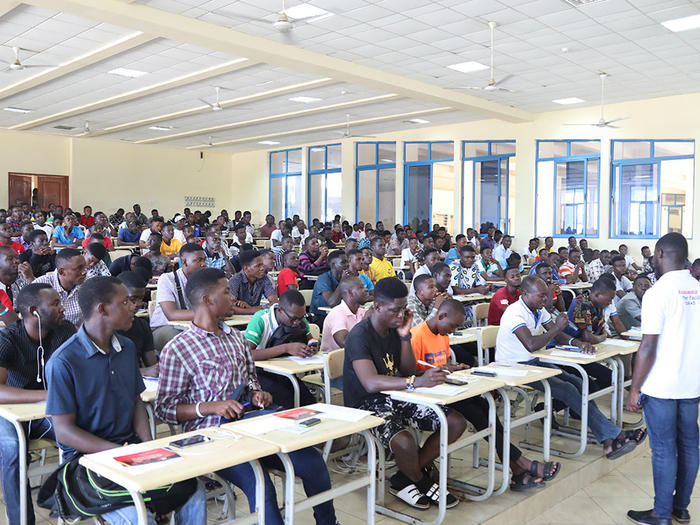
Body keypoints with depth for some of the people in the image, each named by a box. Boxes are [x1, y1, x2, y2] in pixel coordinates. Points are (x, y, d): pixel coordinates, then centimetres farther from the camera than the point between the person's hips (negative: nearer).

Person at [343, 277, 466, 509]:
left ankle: (404, 480, 3)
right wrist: (418, 382, -44)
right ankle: (423, 482, 1)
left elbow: (408, 371, 6)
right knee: (404, 441, -36)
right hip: (367, 403, -8)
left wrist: (405, 336, -8)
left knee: (456, 422, -6)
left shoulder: (395, 328, 5)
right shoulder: (360, 336, -19)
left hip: (396, 396, 8)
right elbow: (371, 383, -33)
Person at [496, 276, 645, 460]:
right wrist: (557, 327, -22)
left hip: (535, 362, 8)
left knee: (576, 382, -12)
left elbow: (558, 335, 9)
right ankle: (614, 435, -16)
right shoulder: (515, 313, -20)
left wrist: (576, 342, -12)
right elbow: (531, 345, -32)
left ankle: (608, 441, -17)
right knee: (567, 389, -21)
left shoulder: (539, 310, 8)